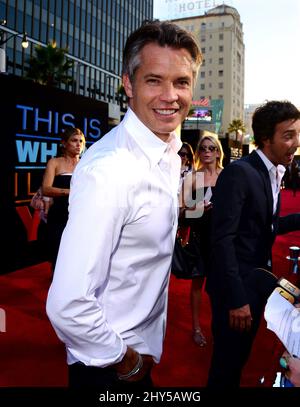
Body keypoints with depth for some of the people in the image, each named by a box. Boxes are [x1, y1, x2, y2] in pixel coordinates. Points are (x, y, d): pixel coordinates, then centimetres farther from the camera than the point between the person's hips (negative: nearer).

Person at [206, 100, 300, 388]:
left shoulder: (273, 173, 7)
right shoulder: (239, 172, -20)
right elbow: (223, 238, -23)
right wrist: (236, 298, -23)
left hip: (258, 283, 8)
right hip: (236, 287, -8)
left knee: (240, 356, 24)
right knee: (227, 361, 10)